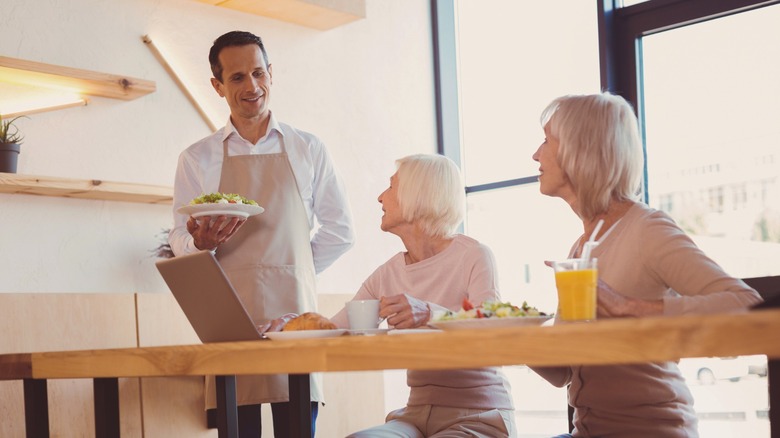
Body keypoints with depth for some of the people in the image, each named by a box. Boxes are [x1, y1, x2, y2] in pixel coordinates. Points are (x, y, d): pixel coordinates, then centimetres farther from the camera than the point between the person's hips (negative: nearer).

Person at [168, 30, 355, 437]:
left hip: (294, 311, 0)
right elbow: (179, 240, 7)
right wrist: (200, 242, -15)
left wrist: (290, 272, 7)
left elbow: (339, 231, 14)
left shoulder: (308, 149, 12)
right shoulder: (197, 159, 11)